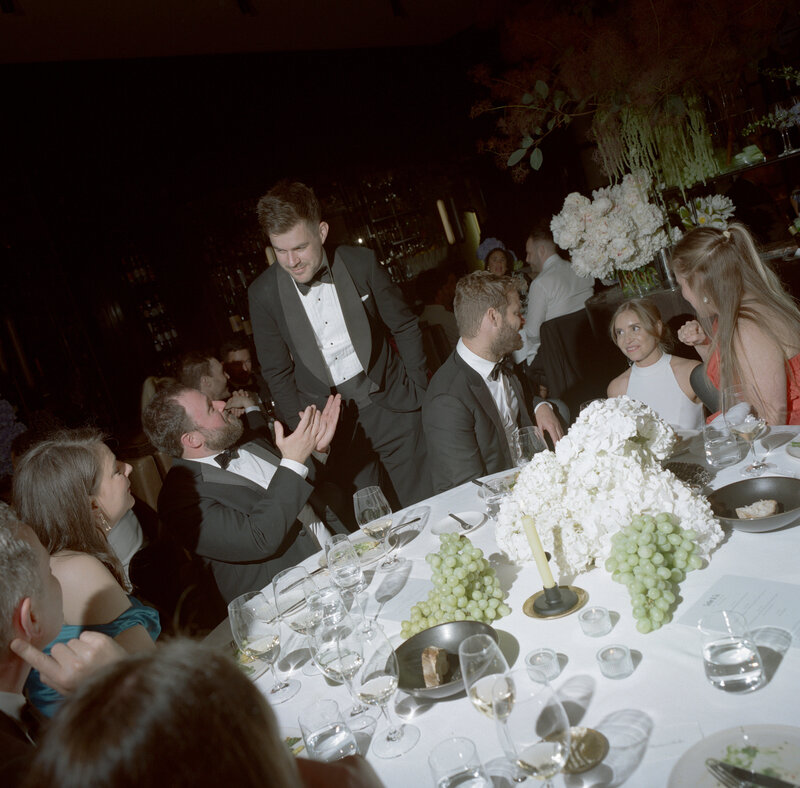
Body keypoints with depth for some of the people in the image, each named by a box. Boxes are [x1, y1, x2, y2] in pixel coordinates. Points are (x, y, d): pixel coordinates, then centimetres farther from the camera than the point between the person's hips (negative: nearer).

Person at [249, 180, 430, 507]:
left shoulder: (361, 263, -8)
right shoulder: (263, 292, -7)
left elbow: (405, 327, 3)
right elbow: (277, 372, 2)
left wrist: (420, 392, 0)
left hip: (389, 403, 0)